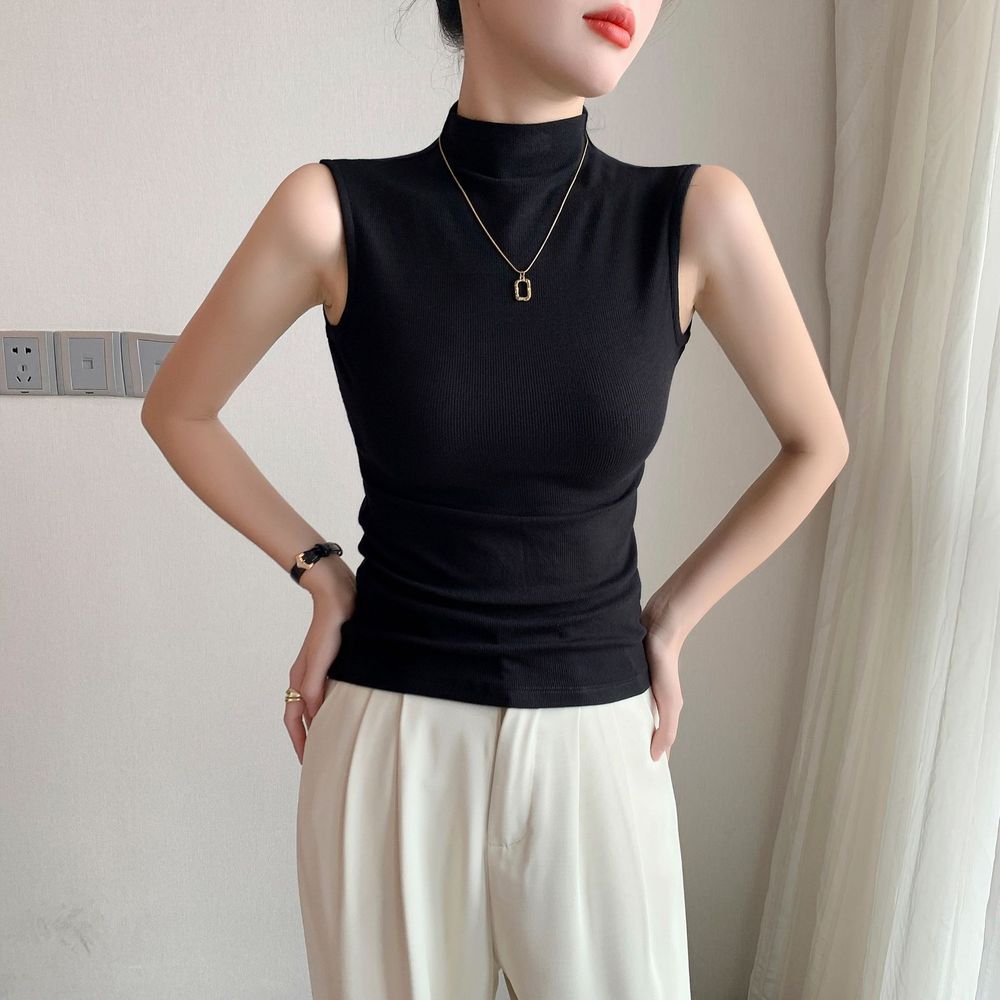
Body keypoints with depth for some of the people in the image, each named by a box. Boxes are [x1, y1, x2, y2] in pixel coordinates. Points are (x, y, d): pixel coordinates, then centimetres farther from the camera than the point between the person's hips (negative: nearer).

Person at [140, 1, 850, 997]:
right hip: (389, 739, 0)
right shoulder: (336, 211, -11)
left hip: (593, 737, 1)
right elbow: (176, 411, 4)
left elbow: (816, 444, 5)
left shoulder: (696, 214, -9)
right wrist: (320, 574, 1)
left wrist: (672, 617, 3)